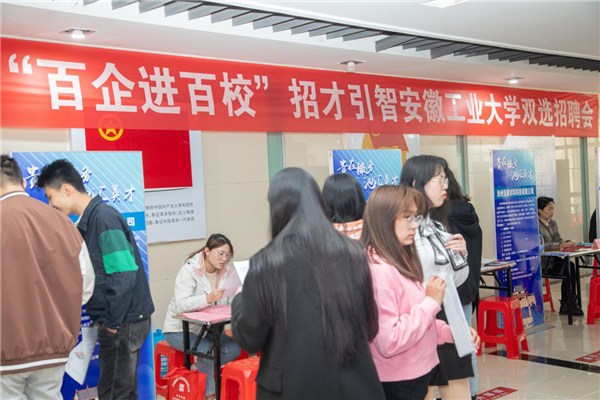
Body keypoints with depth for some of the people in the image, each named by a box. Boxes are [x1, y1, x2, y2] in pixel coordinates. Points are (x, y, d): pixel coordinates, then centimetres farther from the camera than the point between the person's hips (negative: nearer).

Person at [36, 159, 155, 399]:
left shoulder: (103, 217, -17)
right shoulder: (88, 221, 10)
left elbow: (124, 276, -23)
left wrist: (112, 322, -15)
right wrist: (101, 319, 9)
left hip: (124, 321, -9)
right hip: (116, 320, 9)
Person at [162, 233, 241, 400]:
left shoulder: (224, 271, -1)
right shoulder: (188, 270, -21)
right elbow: (181, 305, -32)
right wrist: (208, 298, -47)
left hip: (205, 327, 6)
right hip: (180, 329, -6)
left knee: (233, 349, -14)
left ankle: (203, 367, 12)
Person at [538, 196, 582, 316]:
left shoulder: (552, 223, 14)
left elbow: (559, 240, 13)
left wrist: (567, 243, -10)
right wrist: (559, 246, -30)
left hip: (552, 259, 8)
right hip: (541, 263, -7)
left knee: (570, 267, -19)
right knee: (568, 268, -22)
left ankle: (566, 306, -12)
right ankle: (568, 304, -9)